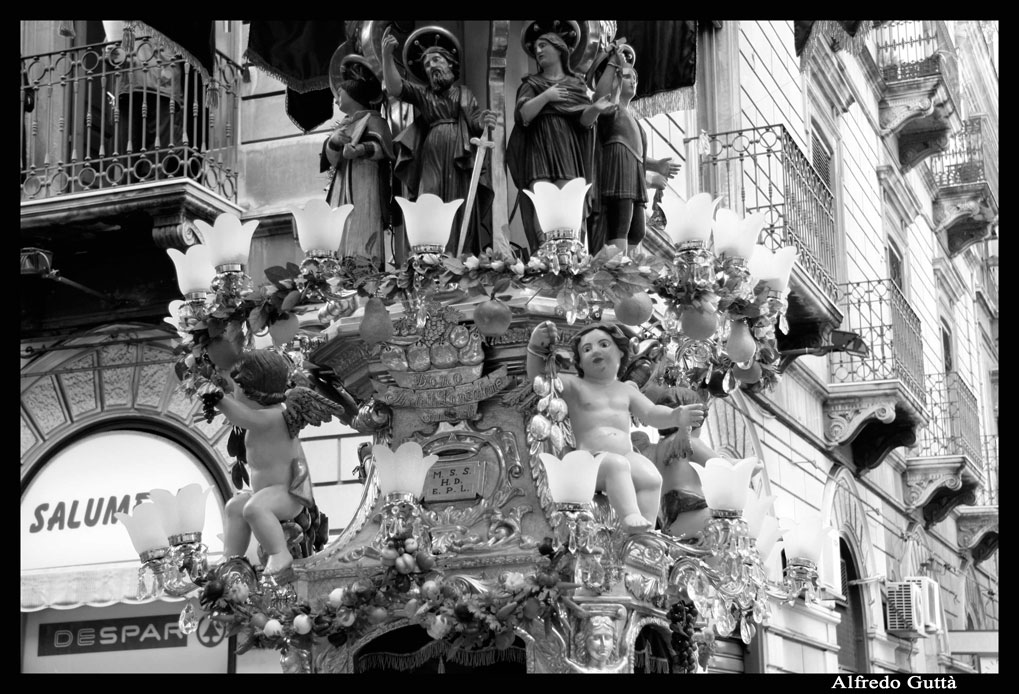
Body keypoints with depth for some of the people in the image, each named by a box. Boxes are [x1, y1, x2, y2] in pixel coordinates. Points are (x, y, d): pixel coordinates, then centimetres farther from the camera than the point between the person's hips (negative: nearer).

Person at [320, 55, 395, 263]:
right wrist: (334, 141, -8)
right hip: (342, 186, 7)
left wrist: (361, 149, -26)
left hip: (365, 184, -7)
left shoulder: (372, 119, 3)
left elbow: (383, 147, -10)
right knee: (341, 234, -3)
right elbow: (331, 158, 13)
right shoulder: (342, 125, 23)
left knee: (363, 232, -15)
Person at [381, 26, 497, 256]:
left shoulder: (464, 94, 17)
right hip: (431, 162, 0)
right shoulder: (422, 93, 14)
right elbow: (394, 88, -3)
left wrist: (484, 122, -16)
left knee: (461, 218, -6)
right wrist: (387, 56, -16)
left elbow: (474, 125, 8)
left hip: (460, 163, 0)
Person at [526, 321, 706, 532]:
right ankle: (630, 517, -51)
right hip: (590, 457, -4)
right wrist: (536, 348, -18)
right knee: (616, 464, -36)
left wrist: (676, 416, -8)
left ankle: (646, 528, -32)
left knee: (651, 477, -26)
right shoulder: (574, 386, 11)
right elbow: (538, 377, 0)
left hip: (626, 455, 4)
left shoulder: (626, 390, 22)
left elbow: (651, 414, 13)